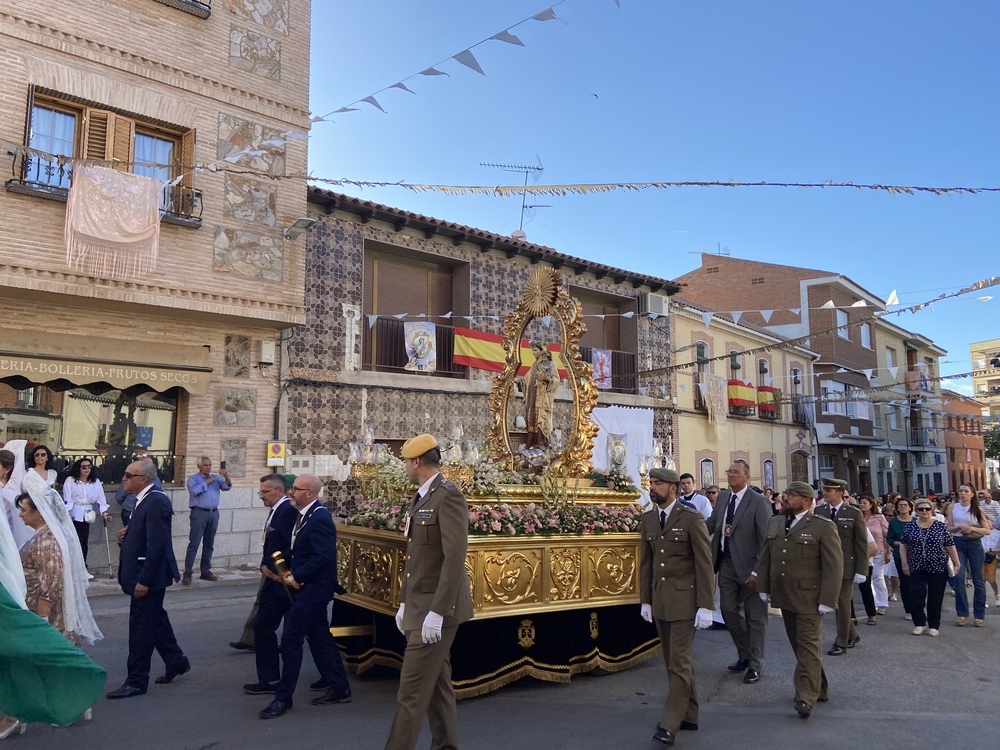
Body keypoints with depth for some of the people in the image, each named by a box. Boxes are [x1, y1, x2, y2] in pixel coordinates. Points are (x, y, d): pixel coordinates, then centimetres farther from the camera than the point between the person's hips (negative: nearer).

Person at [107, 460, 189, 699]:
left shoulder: (156, 502, -21)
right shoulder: (144, 500, 9)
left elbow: (157, 545, -25)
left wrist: (144, 580, -24)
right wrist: (126, 534, -1)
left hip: (148, 575, -10)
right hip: (143, 573, 10)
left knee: (141, 627, 0)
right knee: (155, 620, 20)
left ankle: (136, 681, 11)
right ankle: (176, 662, 35)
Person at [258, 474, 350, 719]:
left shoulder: (319, 518, -21)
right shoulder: (304, 515, 9)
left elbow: (323, 557, -26)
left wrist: (296, 577, -18)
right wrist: (291, 572, 0)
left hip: (313, 589, -10)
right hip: (307, 587, 10)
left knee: (290, 639, -4)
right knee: (320, 637, 15)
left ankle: (283, 698, 8)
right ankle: (340, 688, 26)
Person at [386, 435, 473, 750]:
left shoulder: (448, 496, -17)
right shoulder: (421, 497, 13)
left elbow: (455, 558, -23)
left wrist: (436, 612, -24)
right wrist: (404, 602, 17)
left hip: (437, 608, -9)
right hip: (420, 606, 9)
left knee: (412, 690, -4)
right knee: (436, 684, 15)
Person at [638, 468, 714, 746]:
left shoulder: (692, 519, -11)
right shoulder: (647, 519, 7)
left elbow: (704, 564, -11)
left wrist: (705, 606, -13)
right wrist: (645, 600, 10)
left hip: (684, 599, -6)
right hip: (659, 600, 6)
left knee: (679, 662, -3)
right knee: (673, 661, 14)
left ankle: (669, 725, 4)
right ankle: (689, 716, 27)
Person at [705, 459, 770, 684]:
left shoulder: (759, 502, -15)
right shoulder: (723, 496, 5)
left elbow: (766, 540, -16)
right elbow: (711, 524, 12)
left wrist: (757, 571, -19)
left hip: (748, 566, -6)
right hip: (726, 564, 6)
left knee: (754, 617, 8)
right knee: (729, 611, 14)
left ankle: (754, 665, 21)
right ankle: (744, 655, 34)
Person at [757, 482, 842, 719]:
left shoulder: (823, 527, -9)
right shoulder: (774, 523, 9)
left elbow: (834, 566, -12)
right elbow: (765, 557, 14)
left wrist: (827, 600, -15)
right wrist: (764, 588, 10)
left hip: (808, 598, -6)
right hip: (784, 597, 7)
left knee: (808, 645, -3)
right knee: (798, 644, 14)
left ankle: (806, 698, 0)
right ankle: (818, 688, 29)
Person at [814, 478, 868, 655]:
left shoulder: (854, 514, -7)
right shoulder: (819, 512, 2)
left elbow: (862, 544, -7)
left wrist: (861, 571, -11)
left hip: (846, 566, -4)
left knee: (843, 604, 5)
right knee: (836, 603, 14)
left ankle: (841, 643, 17)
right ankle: (852, 635, 34)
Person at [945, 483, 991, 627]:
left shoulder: (977, 509, 2)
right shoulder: (952, 507, 4)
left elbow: (987, 530, -1)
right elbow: (949, 528, 3)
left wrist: (972, 528, -17)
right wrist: (959, 527, -17)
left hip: (975, 545, 0)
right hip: (958, 544, 0)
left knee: (978, 580, 5)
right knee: (958, 578, -7)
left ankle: (979, 615, 14)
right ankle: (962, 613, 2)